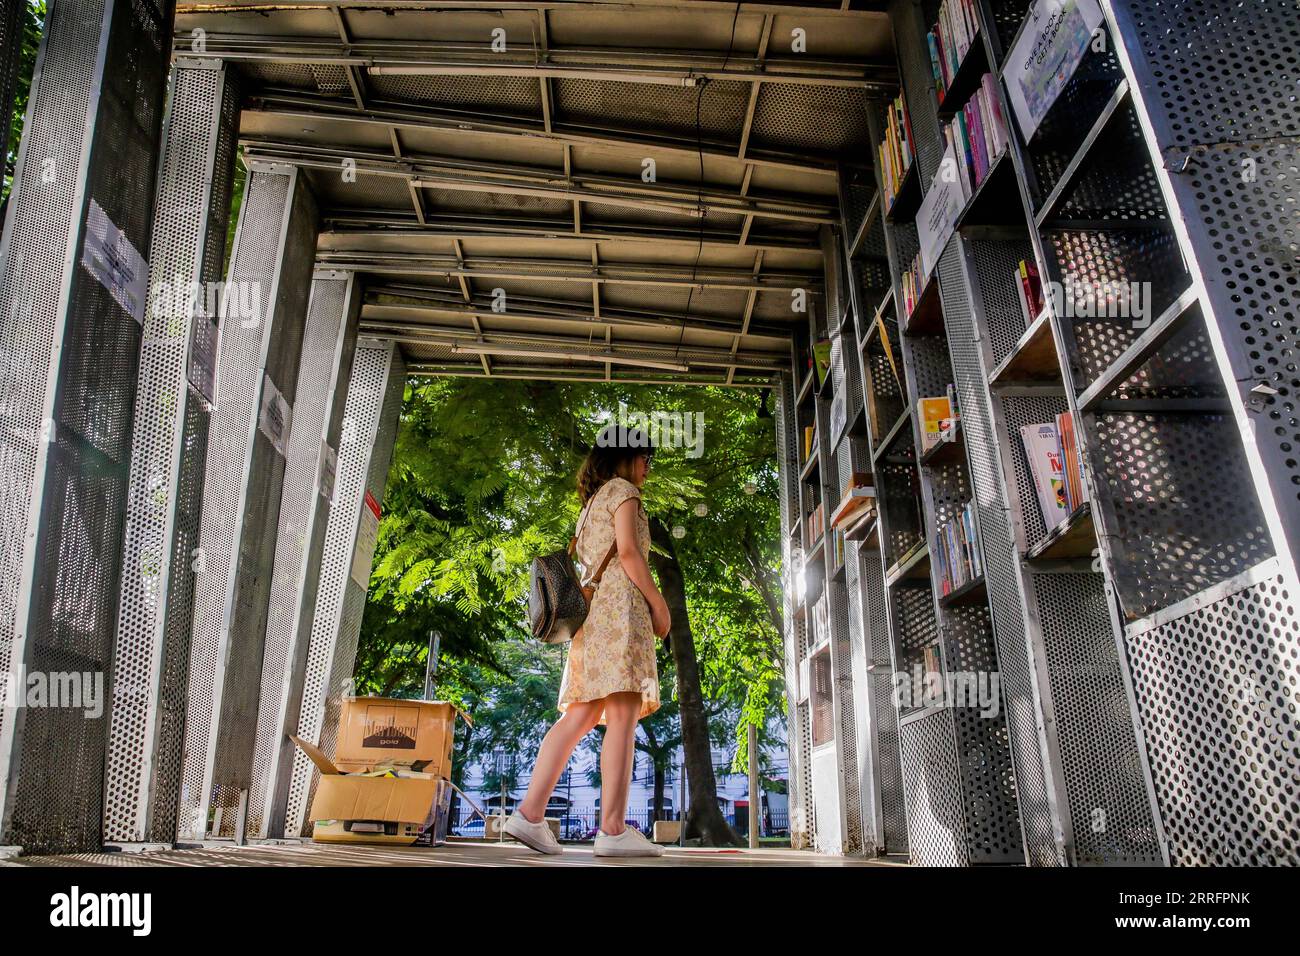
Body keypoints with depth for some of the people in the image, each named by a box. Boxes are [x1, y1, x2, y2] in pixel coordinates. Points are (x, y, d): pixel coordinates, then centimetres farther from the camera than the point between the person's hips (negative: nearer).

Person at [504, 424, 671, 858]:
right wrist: (658, 602, -9)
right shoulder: (623, 490, 4)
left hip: (591, 607, 9)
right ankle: (613, 829, -18)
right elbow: (627, 550, -9)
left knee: (579, 717, 1)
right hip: (620, 603, -9)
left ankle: (529, 813, -7)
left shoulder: (593, 502, 30)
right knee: (623, 715, -14)